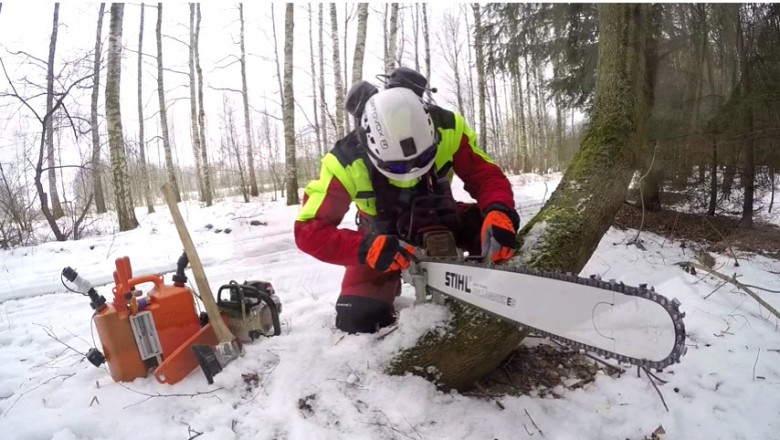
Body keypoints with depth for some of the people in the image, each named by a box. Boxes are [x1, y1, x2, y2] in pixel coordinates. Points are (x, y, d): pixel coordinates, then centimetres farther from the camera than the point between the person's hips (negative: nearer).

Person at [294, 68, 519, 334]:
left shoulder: (448, 128, -26)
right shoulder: (347, 161, -31)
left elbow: (488, 176, -20)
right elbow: (309, 229, -28)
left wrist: (499, 213, -43)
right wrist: (367, 248, -44)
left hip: (440, 219, 2)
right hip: (383, 237, -1)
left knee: (501, 231, -25)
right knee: (359, 319, -16)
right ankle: (389, 286, 18)